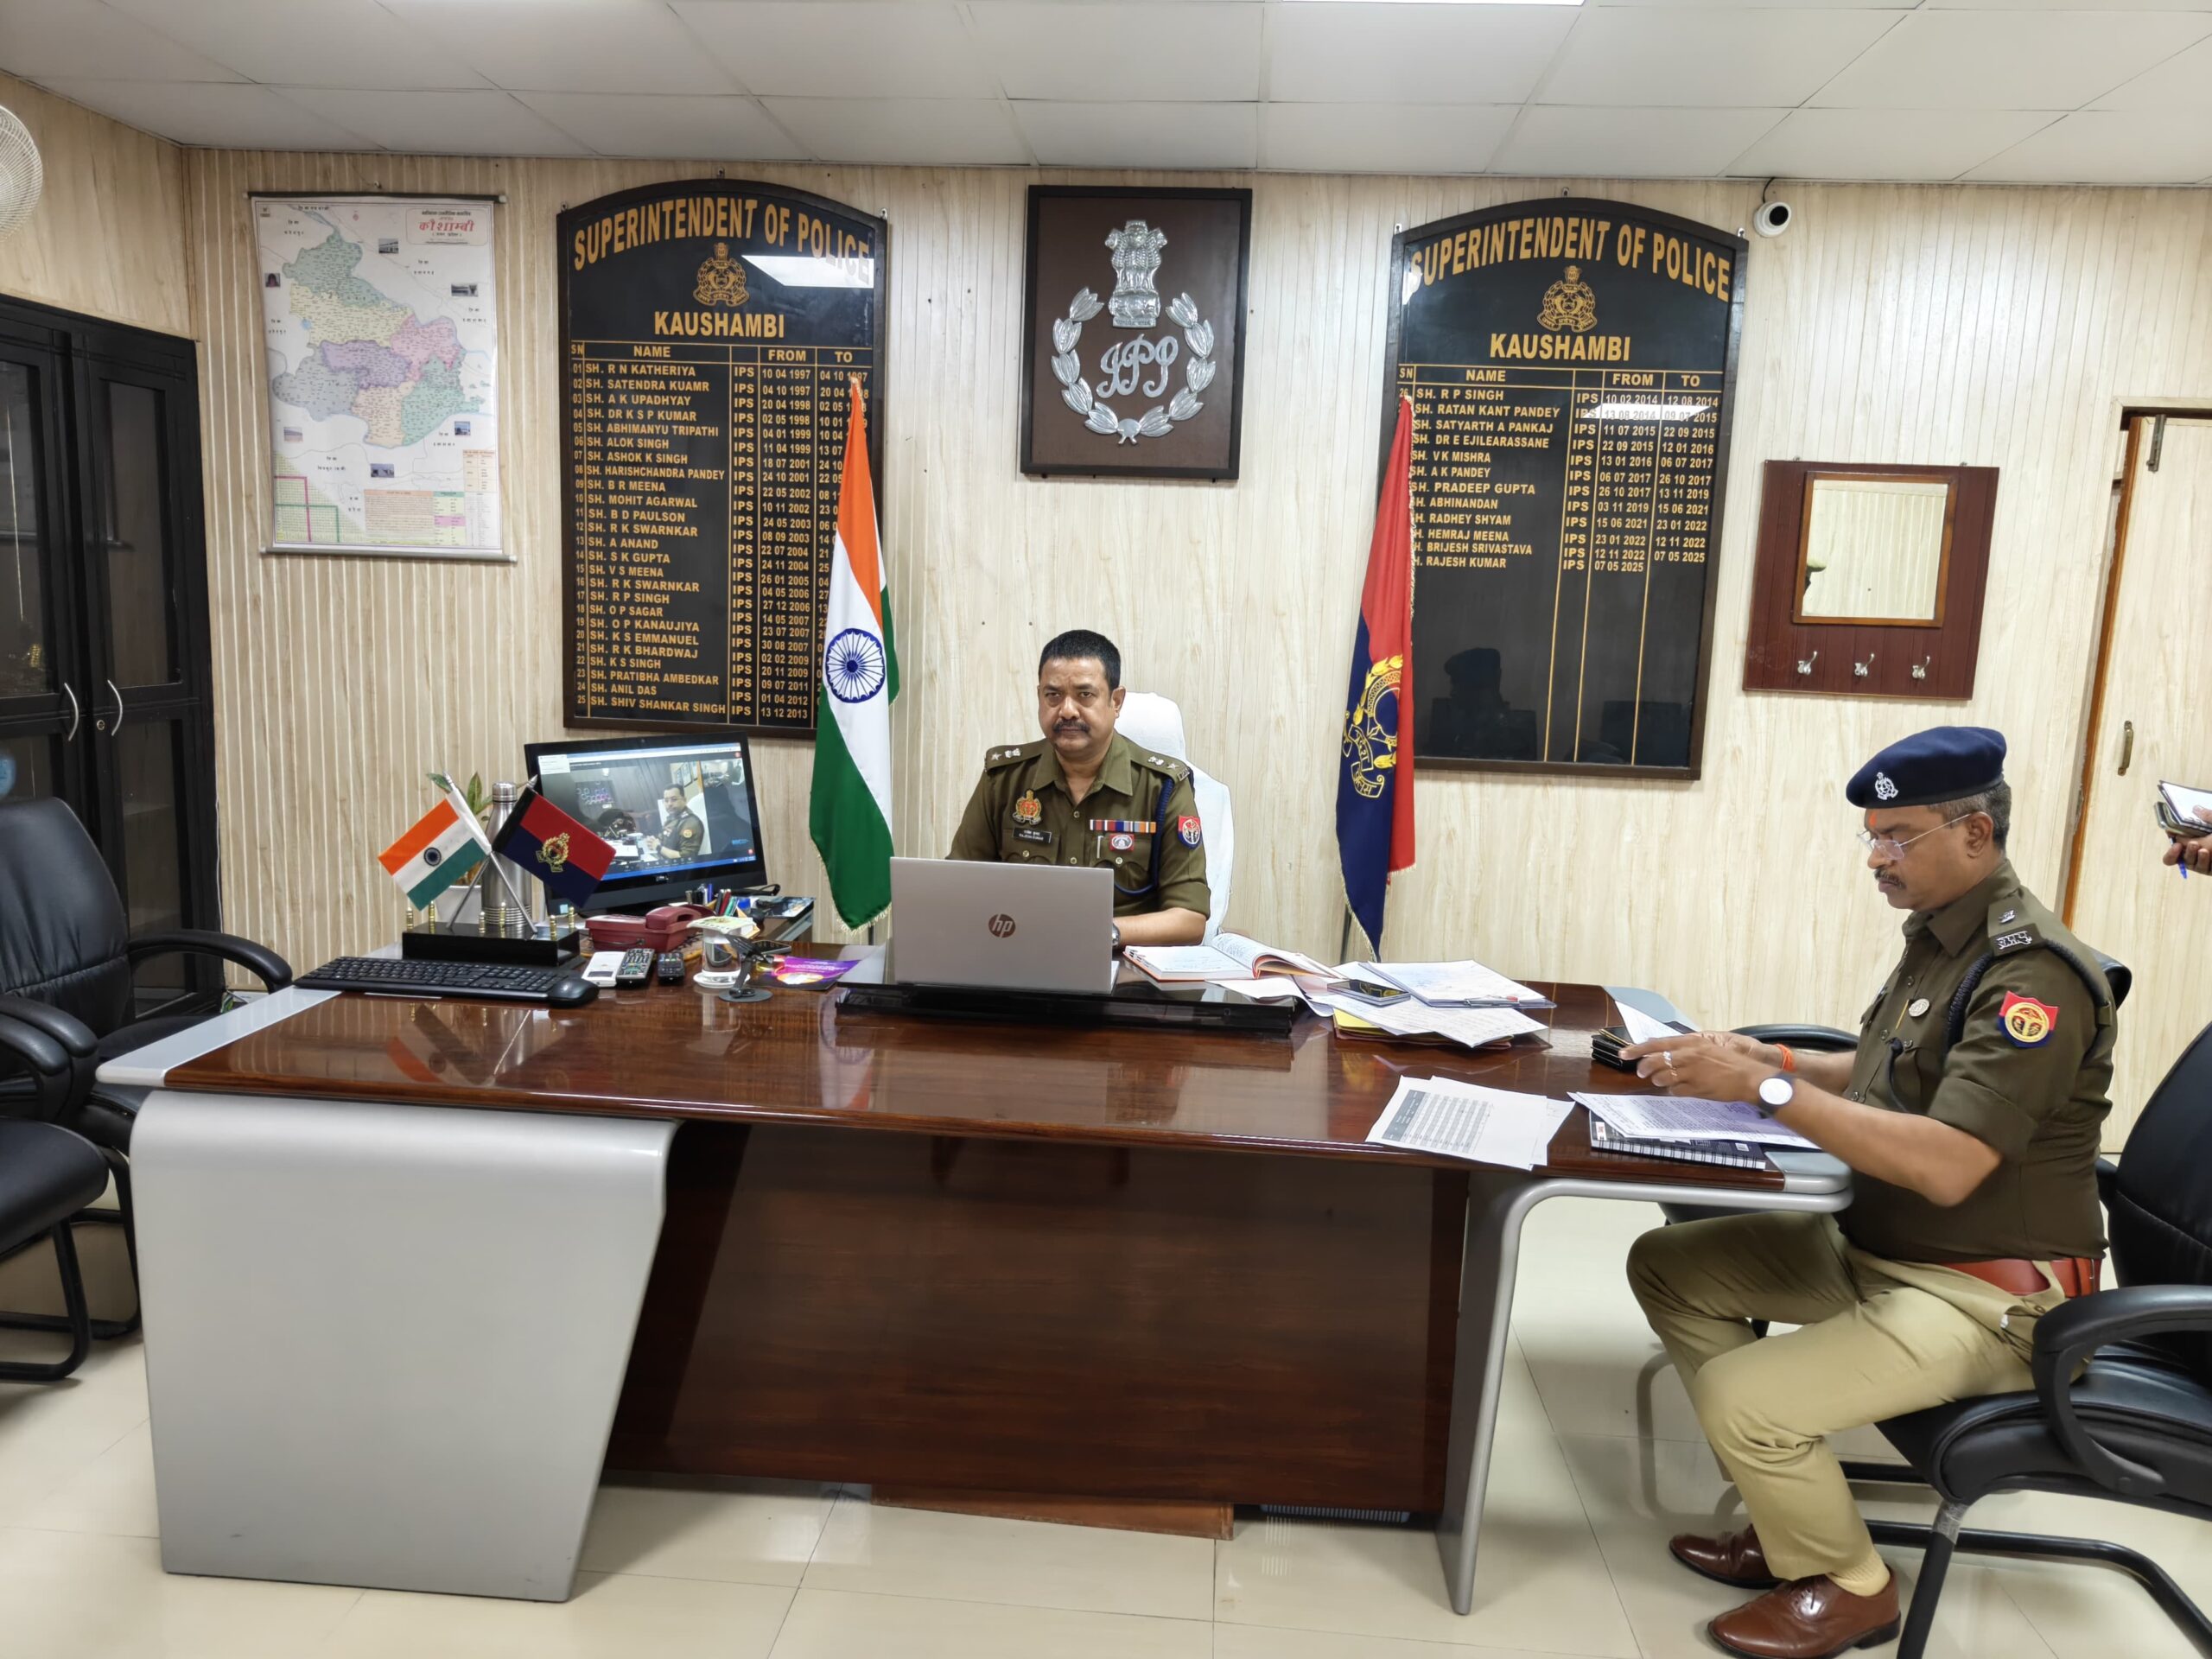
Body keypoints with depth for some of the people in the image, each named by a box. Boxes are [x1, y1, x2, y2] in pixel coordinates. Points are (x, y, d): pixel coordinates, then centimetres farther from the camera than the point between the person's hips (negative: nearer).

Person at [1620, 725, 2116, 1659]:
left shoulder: (2033, 973, -22)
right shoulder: (1939, 936, 6)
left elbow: (1946, 1168, -32)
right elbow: (1882, 1078, 17)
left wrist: (1764, 1086, -31)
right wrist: (1757, 1059, 1)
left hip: (1984, 1296, -9)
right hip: (1872, 1247, 9)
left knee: (1739, 1400, -23)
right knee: (1666, 1266, 3)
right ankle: (1790, 1514, 13)